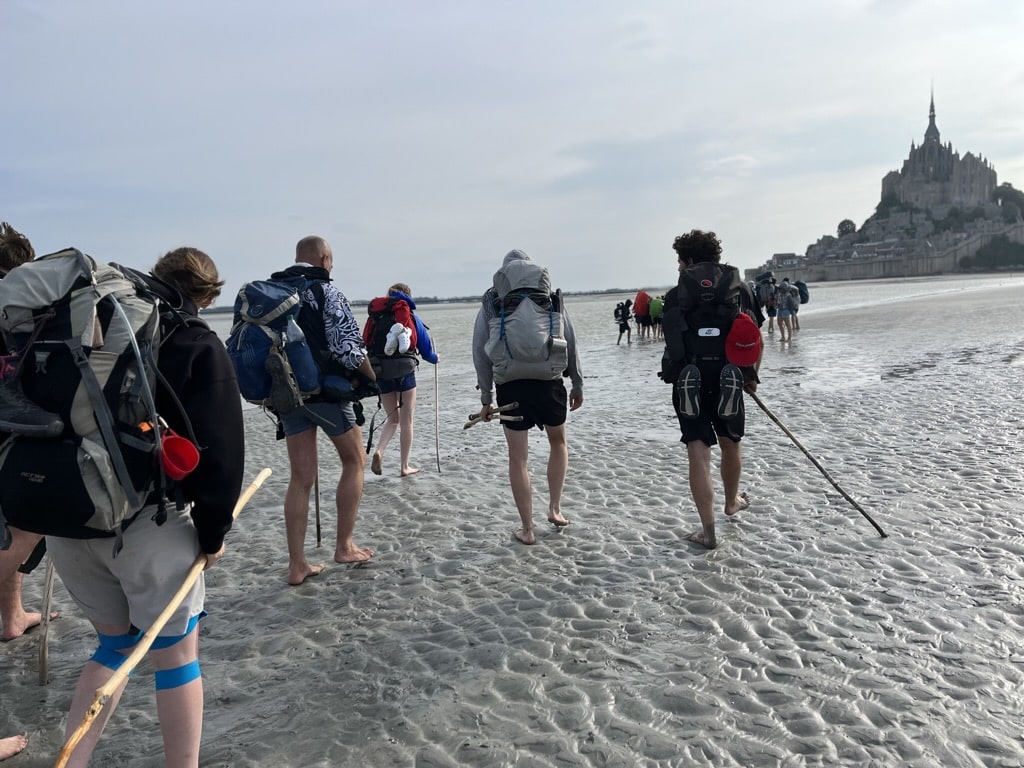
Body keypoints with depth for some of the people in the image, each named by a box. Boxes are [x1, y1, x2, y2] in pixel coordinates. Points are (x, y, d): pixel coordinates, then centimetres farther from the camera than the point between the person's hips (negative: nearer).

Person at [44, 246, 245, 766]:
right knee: (176, 651, 11)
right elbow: (219, 449, -12)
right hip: (146, 519, -6)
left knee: (116, 641, 24)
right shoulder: (198, 345, -6)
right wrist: (212, 531, -3)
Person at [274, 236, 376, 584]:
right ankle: (344, 545, 15)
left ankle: (296, 565, 11)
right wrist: (371, 376, -2)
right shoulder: (326, 290, -9)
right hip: (327, 390, -6)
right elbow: (348, 347, -17)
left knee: (300, 477, 9)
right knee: (354, 461, 13)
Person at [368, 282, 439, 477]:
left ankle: (379, 450, -7)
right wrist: (435, 358, 24)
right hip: (405, 373, -3)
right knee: (406, 421, 9)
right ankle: (405, 466, 14)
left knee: (393, 419, 18)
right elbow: (426, 349, 3)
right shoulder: (411, 318, -1)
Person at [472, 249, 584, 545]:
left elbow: (480, 351, 4)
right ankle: (554, 508, 22)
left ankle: (527, 530, 14)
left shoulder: (491, 301, 7)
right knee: (558, 442, 26)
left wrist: (485, 399, 8)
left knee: (518, 458, 8)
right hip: (549, 382, 1)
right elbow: (571, 343, 7)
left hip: (510, 386, -1)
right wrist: (577, 384, 17)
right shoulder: (551, 297, 9)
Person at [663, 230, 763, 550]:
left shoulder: (675, 295, 1)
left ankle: (708, 529, -4)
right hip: (729, 381, 2)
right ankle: (732, 501, 47)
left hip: (689, 383, -2)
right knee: (730, 444, 23)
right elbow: (756, 337, 6)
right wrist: (752, 375, 17)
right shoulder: (740, 288, 6)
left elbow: (672, 342, 4)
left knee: (698, 452, 0)